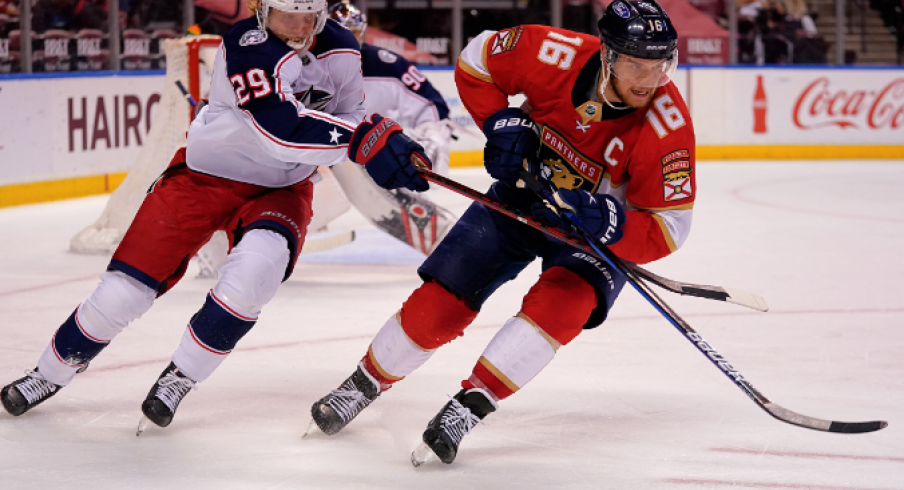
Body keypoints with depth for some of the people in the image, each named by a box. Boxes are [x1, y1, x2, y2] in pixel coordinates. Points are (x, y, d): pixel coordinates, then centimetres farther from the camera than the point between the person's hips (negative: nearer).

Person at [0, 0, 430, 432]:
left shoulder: (340, 49, -7)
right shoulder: (247, 45, -27)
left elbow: (351, 114, 10)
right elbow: (278, 128, -41)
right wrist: (364, 141, -46)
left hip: (281, 188, 3)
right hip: (205, 174, -3)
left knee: (257, 266, -29)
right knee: (126, 288, -3)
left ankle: (181, 376, -8)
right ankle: (52, 371, 24)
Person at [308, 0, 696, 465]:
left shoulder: (669, 125, -30)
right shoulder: (557, 56, -27)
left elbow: (664, 231, -25)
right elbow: (475, 61, -7)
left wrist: (605, 222, -43)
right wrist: (502, 124, -20)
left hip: (597, 223, -1)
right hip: (523, 194, 2)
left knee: (564, 300, -31)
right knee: (438, 305, -3)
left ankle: (469, 405, -22)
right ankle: (364, 384, 22)